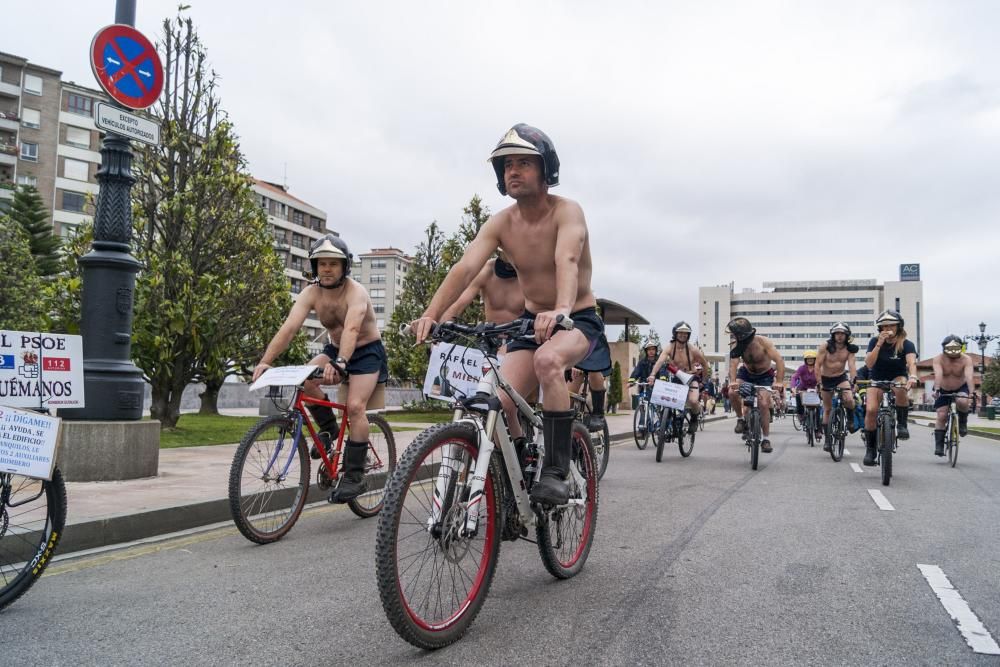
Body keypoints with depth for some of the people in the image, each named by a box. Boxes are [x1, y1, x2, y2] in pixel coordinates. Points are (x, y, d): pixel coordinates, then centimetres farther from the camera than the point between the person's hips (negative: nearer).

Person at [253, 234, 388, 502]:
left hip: (367, 352, -5)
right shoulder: (311, 292, -12)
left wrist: (339, 363, -60)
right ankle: (328, 427, 1)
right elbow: (289, 327, -24)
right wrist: (265, 361, -38)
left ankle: (354, 475, -14)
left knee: (355, 406, -24)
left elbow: (351, 329, -43)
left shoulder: (356, 292, -25)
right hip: (335, 350, 5)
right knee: (304, 378, -24)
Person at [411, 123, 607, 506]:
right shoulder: (500, 223, -6)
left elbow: (567, 261, -37)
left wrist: (561, 310, -57)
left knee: (548, 359, -37)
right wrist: (431, 314, -36)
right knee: (499, 401, -14)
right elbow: (465, 267, -20)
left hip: (580, 320, -4)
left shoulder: (566, 212, -17)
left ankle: (556, 472, -28)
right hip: (531, 320, 5)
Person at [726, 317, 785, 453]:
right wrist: (733, 381, -50)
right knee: (732, 392, -24)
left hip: (765, 376, -2)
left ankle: (766, 439, -1)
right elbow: (733, 363, -32)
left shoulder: (763, 342, -30)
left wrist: (779, 381, -48)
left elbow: (779, 360, -36)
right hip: (746, 373, 2)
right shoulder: (736, 345, -22)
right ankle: (740, 419, 0)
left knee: (763, 404, -16)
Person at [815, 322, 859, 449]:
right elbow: (817, 366, -15)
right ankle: (827, 438, 14)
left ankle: (851, 419, 5)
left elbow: (852, 365, -15)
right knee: (827, 409, 5)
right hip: (826, 379, 0)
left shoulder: (849, 349, -10)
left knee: (849, 399, -27)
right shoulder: (825, 347, -15)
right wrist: (820, 382, -22)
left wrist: (853, 380, -30)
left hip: (841, 377, 0)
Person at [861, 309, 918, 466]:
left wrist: (912, 376, -52)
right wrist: (879, 344, -27)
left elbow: (911, 362, -31)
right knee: (871, 410, -21)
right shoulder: (875, 341, -7)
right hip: (877, 380, 1)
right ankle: (870, 448, -7)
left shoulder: (906, 344, -12)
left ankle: (902, 425, -19)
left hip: (898, 378, -1)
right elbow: (869, 364, -19)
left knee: (901, 389, -39)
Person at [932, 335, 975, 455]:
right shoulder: (938, 359, -21)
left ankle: (963, 423, -2)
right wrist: (936, 390, -52)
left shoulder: (966, 359, -21)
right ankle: (939, 446, -3)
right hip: (943, 390, 1)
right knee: (941, 416, -9)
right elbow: (938, 375, -36)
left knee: (962, 402, -33)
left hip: (961, 388, 0)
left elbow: (969, 376, -36)